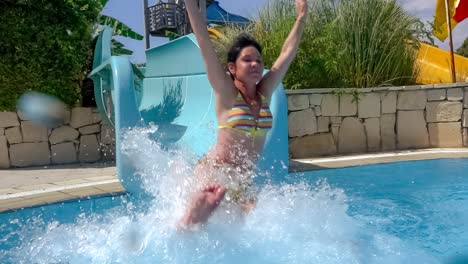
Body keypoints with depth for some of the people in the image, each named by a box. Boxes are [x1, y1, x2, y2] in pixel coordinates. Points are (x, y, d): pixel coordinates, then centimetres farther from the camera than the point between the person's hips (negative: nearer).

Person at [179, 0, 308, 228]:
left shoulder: (264, 93, 6)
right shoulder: (226, 93, -7)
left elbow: (288, 52, 13)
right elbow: (204, 42, -13)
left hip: (243, 181, 6)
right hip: (213, 171, -6)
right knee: (190, 226, -25)